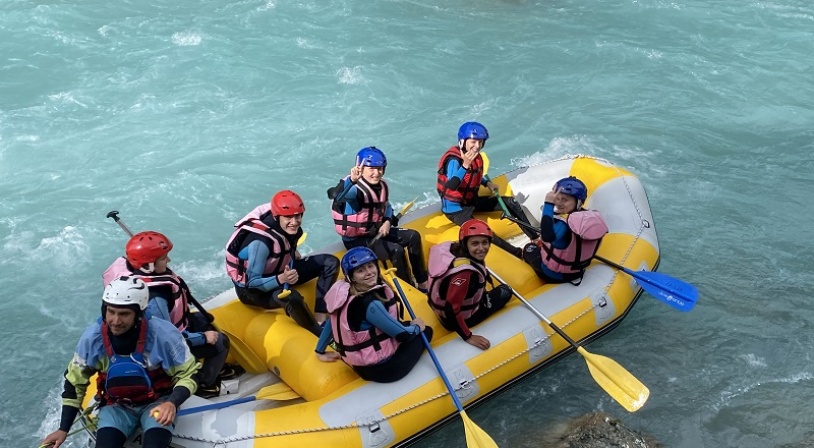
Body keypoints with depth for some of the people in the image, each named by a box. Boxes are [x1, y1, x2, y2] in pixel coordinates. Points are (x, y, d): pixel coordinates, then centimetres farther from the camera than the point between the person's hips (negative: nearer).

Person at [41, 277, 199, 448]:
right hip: (117, 405, 2)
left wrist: (172, 403, -29)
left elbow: (188, 374, -10)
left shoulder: (164, 334, -24)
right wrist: (63, 429, 3)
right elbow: (75, 382, 1)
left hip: (158, 401, -2)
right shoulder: (92, 337, -16)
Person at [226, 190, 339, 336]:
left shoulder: (291, 228, -11)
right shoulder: (261, 242, -33)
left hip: (281, 272, 8)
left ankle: (321, 320, -11)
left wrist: (293, 254, -1)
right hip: (252, 290, -8)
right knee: (292, 298, -40)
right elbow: (252, 282, -30)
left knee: (330, 262, -3)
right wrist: (281, 279, -42)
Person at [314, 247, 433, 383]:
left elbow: (334, 322, 9)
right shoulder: (369, 303, -29)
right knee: (425, 331, 10)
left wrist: (321, 351, 23)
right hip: (379, 368, -8)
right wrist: (417, 327, 3)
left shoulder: (346, 292, -5)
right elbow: (403, 335, -19)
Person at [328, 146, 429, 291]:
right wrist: (352, 180, -68)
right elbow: (337, 196, -47)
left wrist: (387, 221, -2)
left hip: (375, 231, 9)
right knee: (396, 250, -25)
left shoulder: (382, 186, 2)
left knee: (413, 236, 2)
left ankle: (422, 283, 9)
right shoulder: (355, 188, -23)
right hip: (356, 240, -9)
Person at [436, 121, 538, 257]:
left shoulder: (476, 157, 0)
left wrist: (487, 183, 3)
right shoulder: (454, 160, -26)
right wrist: (465, 165, -49)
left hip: (472, 201, 9)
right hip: (456, 208, -9)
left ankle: (535, 238, 13)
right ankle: (517, 254, -23)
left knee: (510, 202, 6)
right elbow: (451, 186, -43)